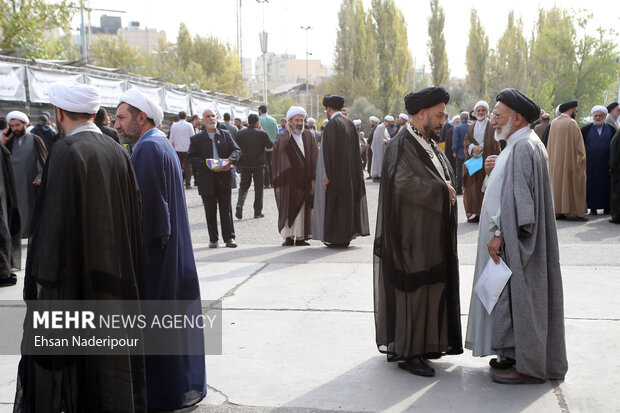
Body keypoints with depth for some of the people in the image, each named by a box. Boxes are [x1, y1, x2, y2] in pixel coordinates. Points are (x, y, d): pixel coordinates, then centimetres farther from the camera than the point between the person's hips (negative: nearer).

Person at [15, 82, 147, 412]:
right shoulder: (116, 151, 4)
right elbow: (133, 214, 8)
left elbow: (53, 218, -18)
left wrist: (43, 274, -12)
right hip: (115, 272, 6)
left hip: (74, 276, -6)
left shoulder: (66, 152, -15)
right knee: (111, 356, 16)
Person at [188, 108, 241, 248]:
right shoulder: (196, 139, 3)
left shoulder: (226, 134, 10)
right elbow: (191, 157, -4)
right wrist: (207, 165, -19)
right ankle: (213, 239, 14)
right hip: (207, 179, -1)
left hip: (225, 177, 1)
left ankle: (229, 237, 11)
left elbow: (237, 150, 7)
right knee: (210, 211, 5)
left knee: (226, 209, 5)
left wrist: (230, 160, -15)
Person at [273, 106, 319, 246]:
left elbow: (314, 155, 7)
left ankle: (300, 237, 7)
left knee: (303, 207, 2)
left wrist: (314, 174, -2)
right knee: (288, 206, -2)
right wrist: (288, 132, -16)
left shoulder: (308, 136, 11)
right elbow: (278, 147, -19)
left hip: (304, 178, 3)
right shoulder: (283, 136, 2)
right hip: (289, 178, -3)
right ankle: (288, 237, 4)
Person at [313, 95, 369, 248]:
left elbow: (329, 151, -20)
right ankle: (347, 235, 18)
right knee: (347, 200, 12)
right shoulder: (349, 122, 10)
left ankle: (339, 239, 1)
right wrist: (353, 171, 18)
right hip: (350, 172, 8)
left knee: (335, 203, -2)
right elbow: (355, 148, 14)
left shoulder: (332, 125, -15)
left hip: (336, 171, -8)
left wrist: (327, 175, -17)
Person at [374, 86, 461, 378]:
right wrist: (441, 190, -17)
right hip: (414, 234, -9)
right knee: (413, 288, -4)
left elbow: (446, 179, 24)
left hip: (433, 234, 9)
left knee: (432, 286, 12)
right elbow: (403, 182, -27)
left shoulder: (430, 146, 16)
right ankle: (407, 352, 5)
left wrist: (447, 190, 2)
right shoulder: (401, 146, -13)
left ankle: (425, 343, 24)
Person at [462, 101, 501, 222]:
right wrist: (473, 147, -11)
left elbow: (493, 142, -6)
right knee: (473, 185, -2)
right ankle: (474, 212, 0)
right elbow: (466, 141, 9)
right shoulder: (472, 127, 19)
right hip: (473, 159, 4)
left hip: (486, 160, -4)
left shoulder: (491, 126, 5)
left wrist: (480, 148, -16)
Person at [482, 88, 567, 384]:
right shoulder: (524, 143, 14)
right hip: (516, 237, 10)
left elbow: (518, 196, -22)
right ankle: (516, 355, 24)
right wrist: (495, 172, 6)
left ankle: (528, 366, 7)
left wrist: (499, 235, -19)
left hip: (517, 239, -10)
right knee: (521, 297, 15)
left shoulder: (522, 147, -18)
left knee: (520, 296, -3)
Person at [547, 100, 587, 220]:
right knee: (571, 184, -1)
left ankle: (557, 211, 13)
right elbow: (578, 144, -11)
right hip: (569, 160, -6)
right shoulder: (572, 123, -13)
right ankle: (572, 212, 0)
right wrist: (581, 159, -1)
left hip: (555, 162, 6)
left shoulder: (554, 123, 6)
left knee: (557, 183, 10)